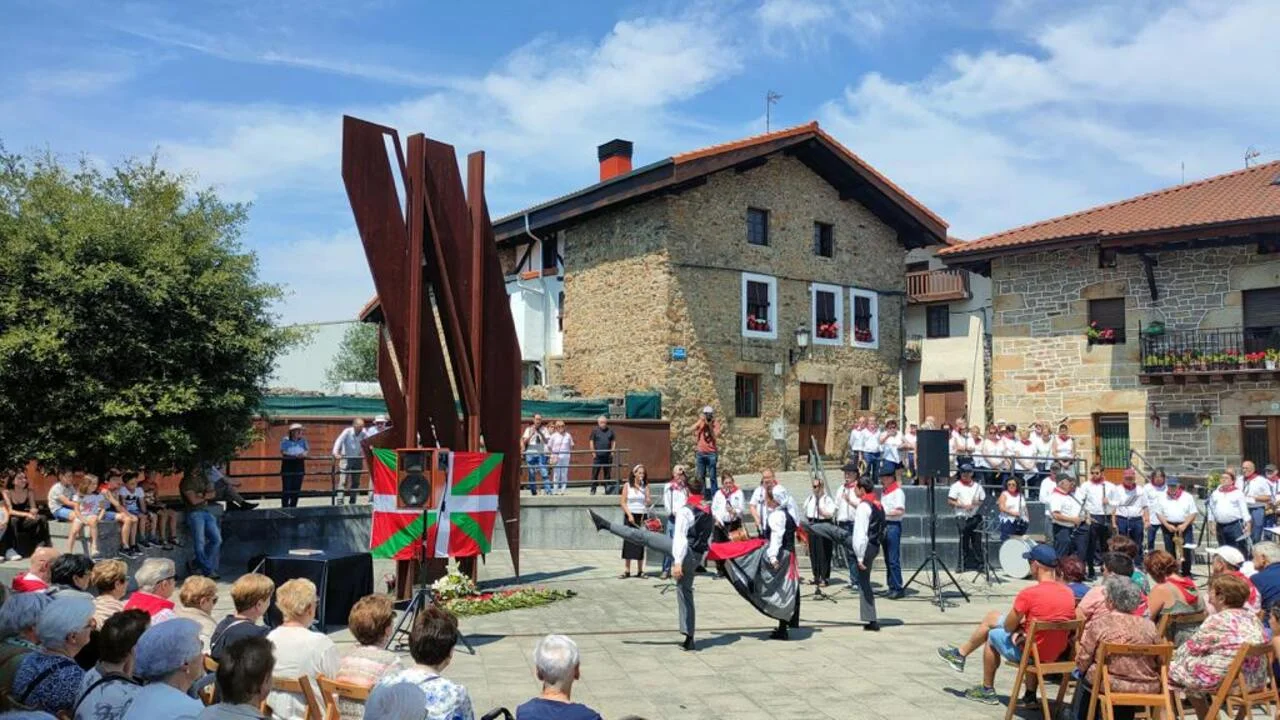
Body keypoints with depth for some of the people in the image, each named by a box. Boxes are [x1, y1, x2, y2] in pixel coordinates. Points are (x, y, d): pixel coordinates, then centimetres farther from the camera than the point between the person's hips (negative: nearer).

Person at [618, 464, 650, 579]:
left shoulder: (645, 486, 5)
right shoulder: (627, 485, 2)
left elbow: (648, 502, -3)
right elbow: (623, 502, -1)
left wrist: (644, 489, -14)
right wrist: (629, 515, -10)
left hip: (642, 516, 1)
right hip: (630, 516, -1)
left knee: (640, 543, 1)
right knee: (628, 542, -3)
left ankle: (640, 570, 7)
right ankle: (626, 570, -1)